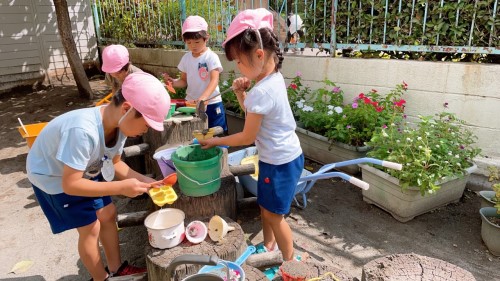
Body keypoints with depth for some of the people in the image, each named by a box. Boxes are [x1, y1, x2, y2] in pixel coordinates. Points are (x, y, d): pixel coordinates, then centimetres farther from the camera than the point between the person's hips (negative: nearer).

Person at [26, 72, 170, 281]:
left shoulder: (118, 123, -18)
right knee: (90, 229, 0)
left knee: (108, 215, 10)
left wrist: (142, 180, -15)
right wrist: (121, 187, -35)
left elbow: (115, 162, -2)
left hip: (84, 169, 7)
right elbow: (70, 185, -35)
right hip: (53, 177, -7)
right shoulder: (83, 131, -43)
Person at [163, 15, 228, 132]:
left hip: (211, 104, -4)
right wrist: (173, 82, -11)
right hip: (191, 104, 5)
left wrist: (203, 97, -37)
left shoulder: (211, 57, -11)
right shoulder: (186, 58, 5)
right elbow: (184, 81, 11)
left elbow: (214, 80, -21)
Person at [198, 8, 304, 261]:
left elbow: (248, 137, -18)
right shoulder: (274, 77, 0)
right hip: (283, 156, 9)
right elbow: (252, 113, 13)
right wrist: (241, 93, -5)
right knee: (266, 207, 24)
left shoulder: (261, 92, -29)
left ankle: (290, 261, 30)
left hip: (280, 162, -9)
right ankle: (268, 247, 44)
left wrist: (215, 141, -6)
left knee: (274, 214, 9)